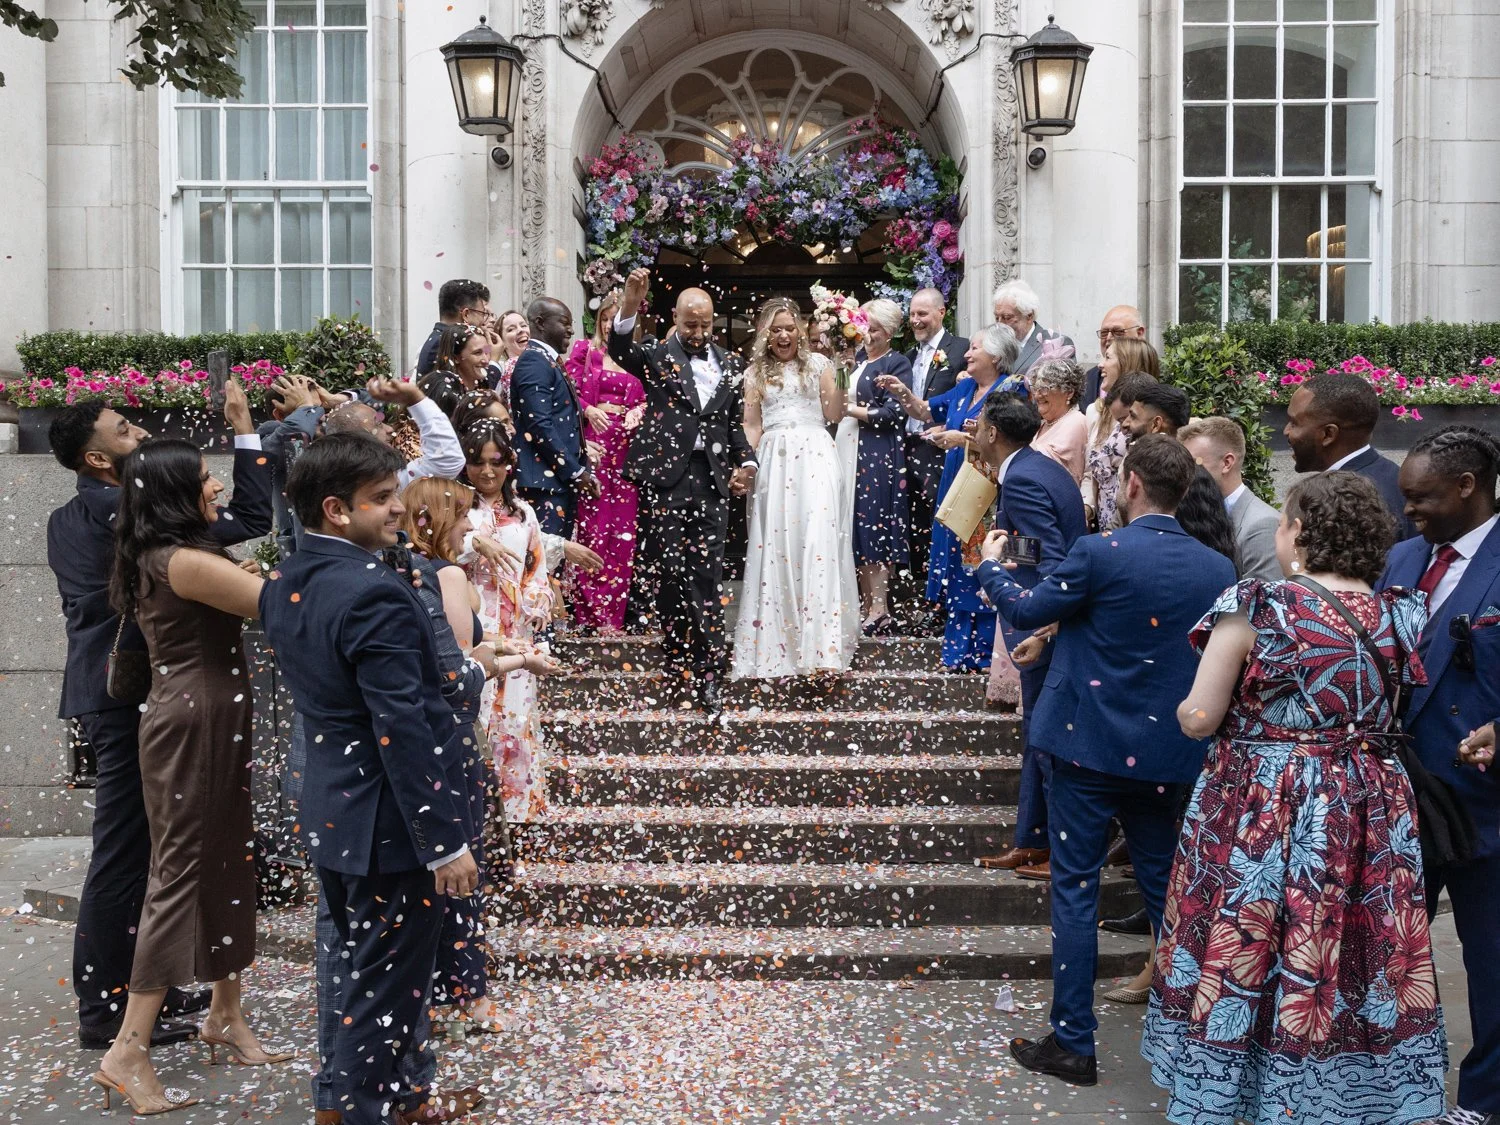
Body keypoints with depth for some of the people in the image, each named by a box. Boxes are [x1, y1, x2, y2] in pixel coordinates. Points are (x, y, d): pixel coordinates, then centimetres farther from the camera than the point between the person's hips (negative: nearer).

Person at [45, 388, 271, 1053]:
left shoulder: (69, 518, 12)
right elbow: (252, 518, -17)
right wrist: (244, 428, -10)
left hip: (108, 689, 10)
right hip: (132, 695, -10)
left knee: (136, 848, 17)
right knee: (124, 852, -2)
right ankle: (106, 1011, 7)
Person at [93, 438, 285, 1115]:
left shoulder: (162, 558, 13)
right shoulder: (183, 561, -18)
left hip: (211, 723, 10)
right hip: (193, 724, -10)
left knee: (228, 862, 14)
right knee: (182, 870, -6)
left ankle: (225, 1016, 25)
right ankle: (128, 1051, 1)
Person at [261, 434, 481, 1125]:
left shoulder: (283, 584, 3)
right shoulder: (375, 594, -25)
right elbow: (404, 731, -26)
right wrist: (446, 842, -21)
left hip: (327, 812, 9)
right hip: (389, 822, -9)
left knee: (355, 967, 23)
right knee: (386, 985, 6)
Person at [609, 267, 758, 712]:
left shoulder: (728, 367, 15)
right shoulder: (658, 356, 4)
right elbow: (620, 350, -16)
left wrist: (747, 463, 3)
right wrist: (630, 304, -32)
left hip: (712, 478, 2)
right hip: (668, 477, -2)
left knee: (707, 574, -1)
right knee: (672, 570, 1)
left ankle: (709, 670, 1)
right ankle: (677, 650, 14)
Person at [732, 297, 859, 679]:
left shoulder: (817, 364, 10)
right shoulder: (756, 373, 16)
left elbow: (834, 415, 4)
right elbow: (752, 427, 12)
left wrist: (840, 375, -7)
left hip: (814, 457, -2)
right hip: (773, 462, 2)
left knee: (817, 540, -13)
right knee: (774, 545, -1)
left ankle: (821, 642, -17)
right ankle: (775, 642, 7)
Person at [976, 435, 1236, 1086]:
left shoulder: (1101, 554, -16)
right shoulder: (1218, 570, -1)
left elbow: (1025, 611, -6)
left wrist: (991, 566, 13)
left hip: (1089, 746, -4)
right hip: (1166, 753, 5)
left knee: (1075, 891, 5)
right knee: (1165, 890, 17)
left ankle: (1073, 1044, 11)